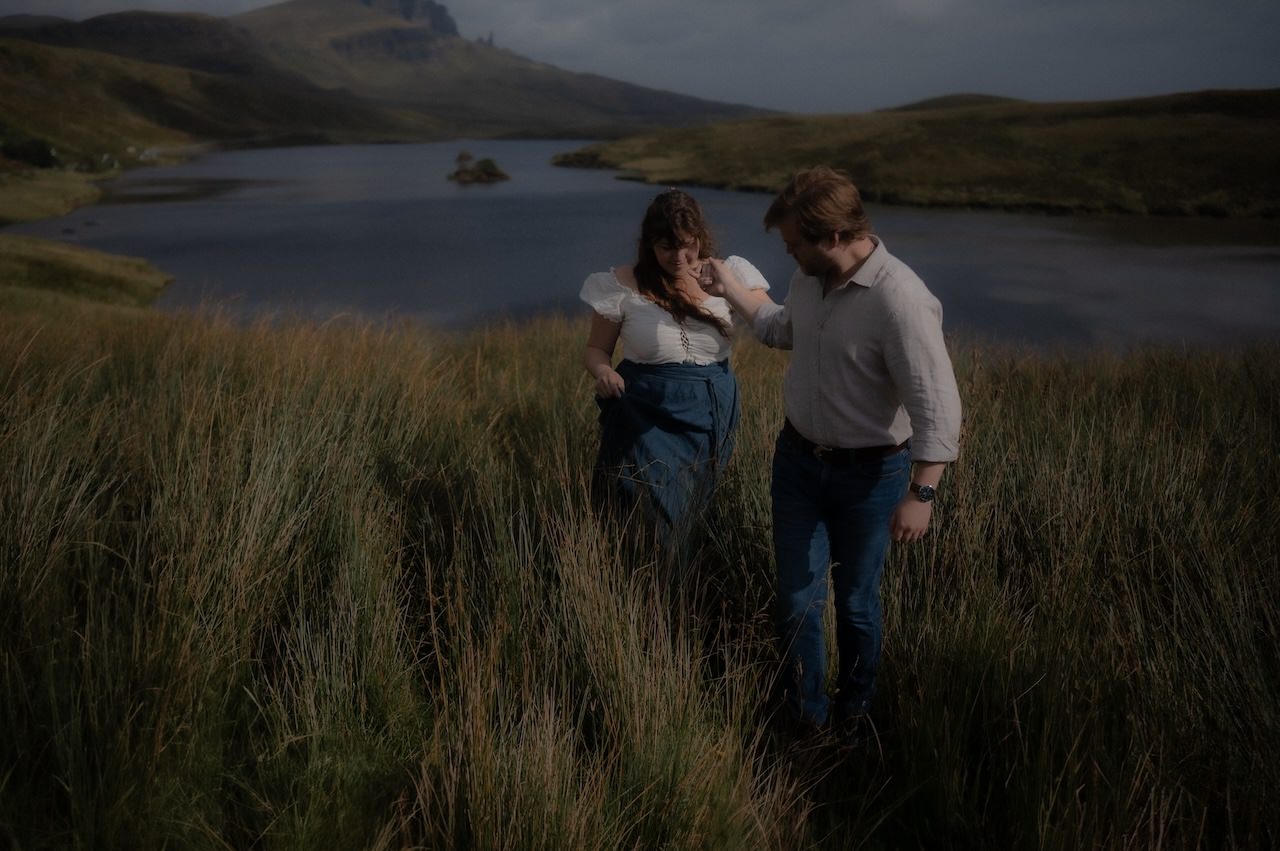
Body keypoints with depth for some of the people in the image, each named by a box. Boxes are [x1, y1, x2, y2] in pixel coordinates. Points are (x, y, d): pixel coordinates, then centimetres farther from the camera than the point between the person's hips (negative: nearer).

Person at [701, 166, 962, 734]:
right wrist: (730, 289, 18)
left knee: (856, 603, 14)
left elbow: (937, 407, -25)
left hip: (869, 474, -5)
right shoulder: (808, 277, -4)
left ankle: (853, 709, 39)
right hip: (798, 458, 5)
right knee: (797, 600, 9)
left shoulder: (900, 301, -27)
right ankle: (806, 714, 30)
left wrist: (921, 494, -28)